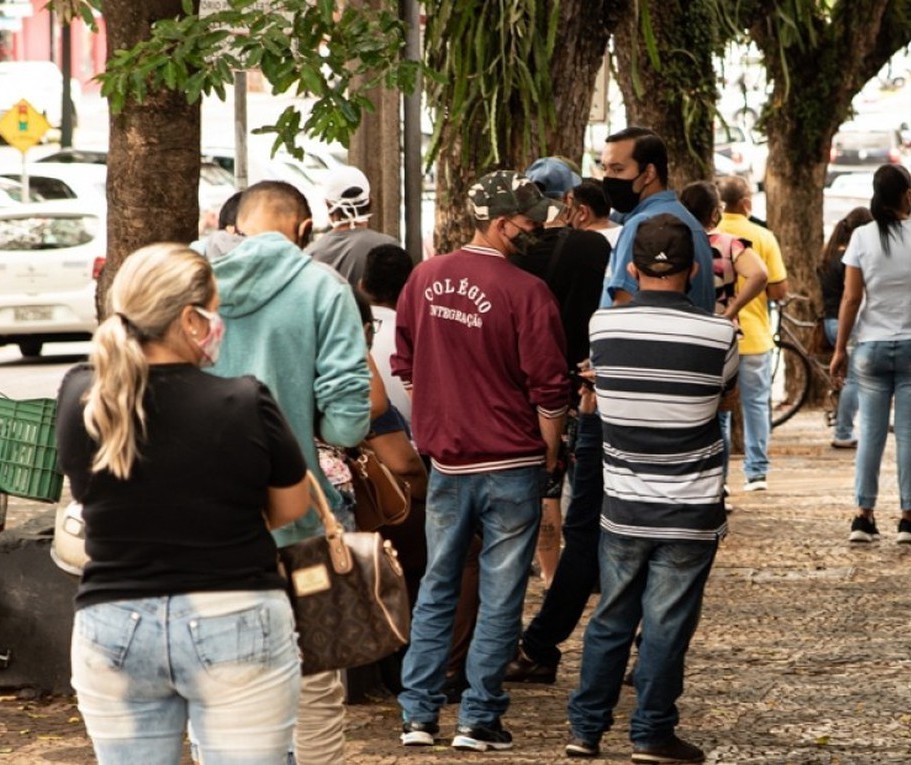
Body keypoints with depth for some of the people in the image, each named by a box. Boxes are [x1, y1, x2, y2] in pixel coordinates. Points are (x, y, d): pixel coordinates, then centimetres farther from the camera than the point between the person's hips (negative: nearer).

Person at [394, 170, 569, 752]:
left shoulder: (425, 279, 1)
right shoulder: (526, 292, -15)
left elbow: (404, 365, 11)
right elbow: (549, 388, -12)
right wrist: (550, 454, 2)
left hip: (446, 460, 5)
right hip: (511, 463, -5)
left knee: (437, 589, 14)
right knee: (500, 598, 4)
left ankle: (418, 714, 13)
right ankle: (479, 719, 6)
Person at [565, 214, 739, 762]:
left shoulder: (603, 326, -6)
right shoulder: (718, 334, -12)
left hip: (623, 506, 3)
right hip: (690, 511, -3)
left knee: (611, 618, 15)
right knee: (667, 624, 4)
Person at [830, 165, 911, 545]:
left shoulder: (863, 237, -3)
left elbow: (851, 299, -3)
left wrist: (840, 348, 5)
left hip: (872, 346, 1)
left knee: (870, 432, 6)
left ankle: (863, 515, 4)